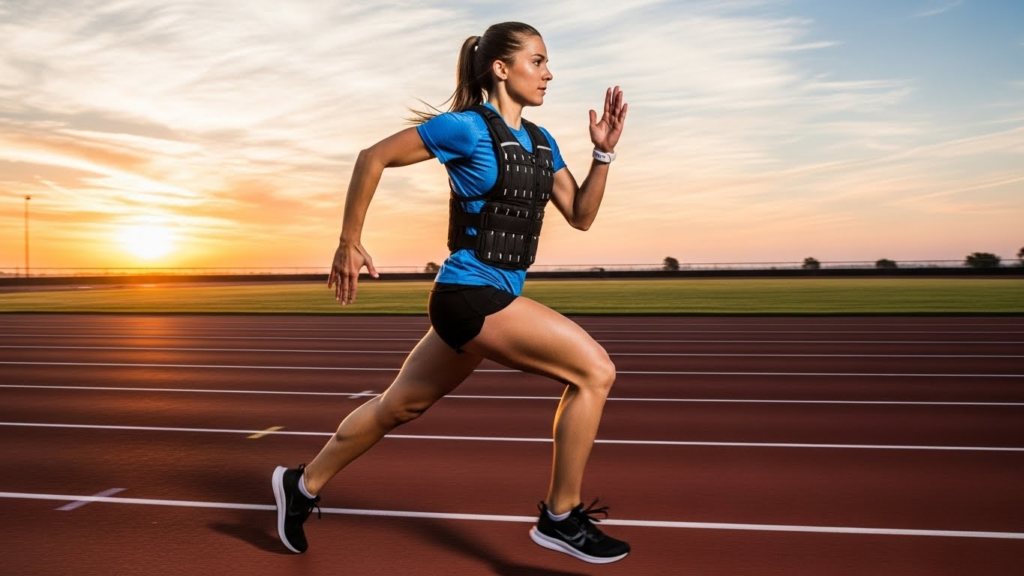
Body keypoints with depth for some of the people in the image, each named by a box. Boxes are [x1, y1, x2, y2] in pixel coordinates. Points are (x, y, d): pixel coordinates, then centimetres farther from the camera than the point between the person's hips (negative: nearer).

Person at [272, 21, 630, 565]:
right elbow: (373, 157, -5)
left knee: (398, 406, 18)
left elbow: (580, 215, 13)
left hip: (497, 299, 8)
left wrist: (603, 152, 0)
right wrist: (349, 243, -4)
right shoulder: (467, 127, -10)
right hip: (470, 293, -8)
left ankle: (302, 485, 36)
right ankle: (561, 518, 0)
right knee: (594, 370, -13)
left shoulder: (541, 143, 13)